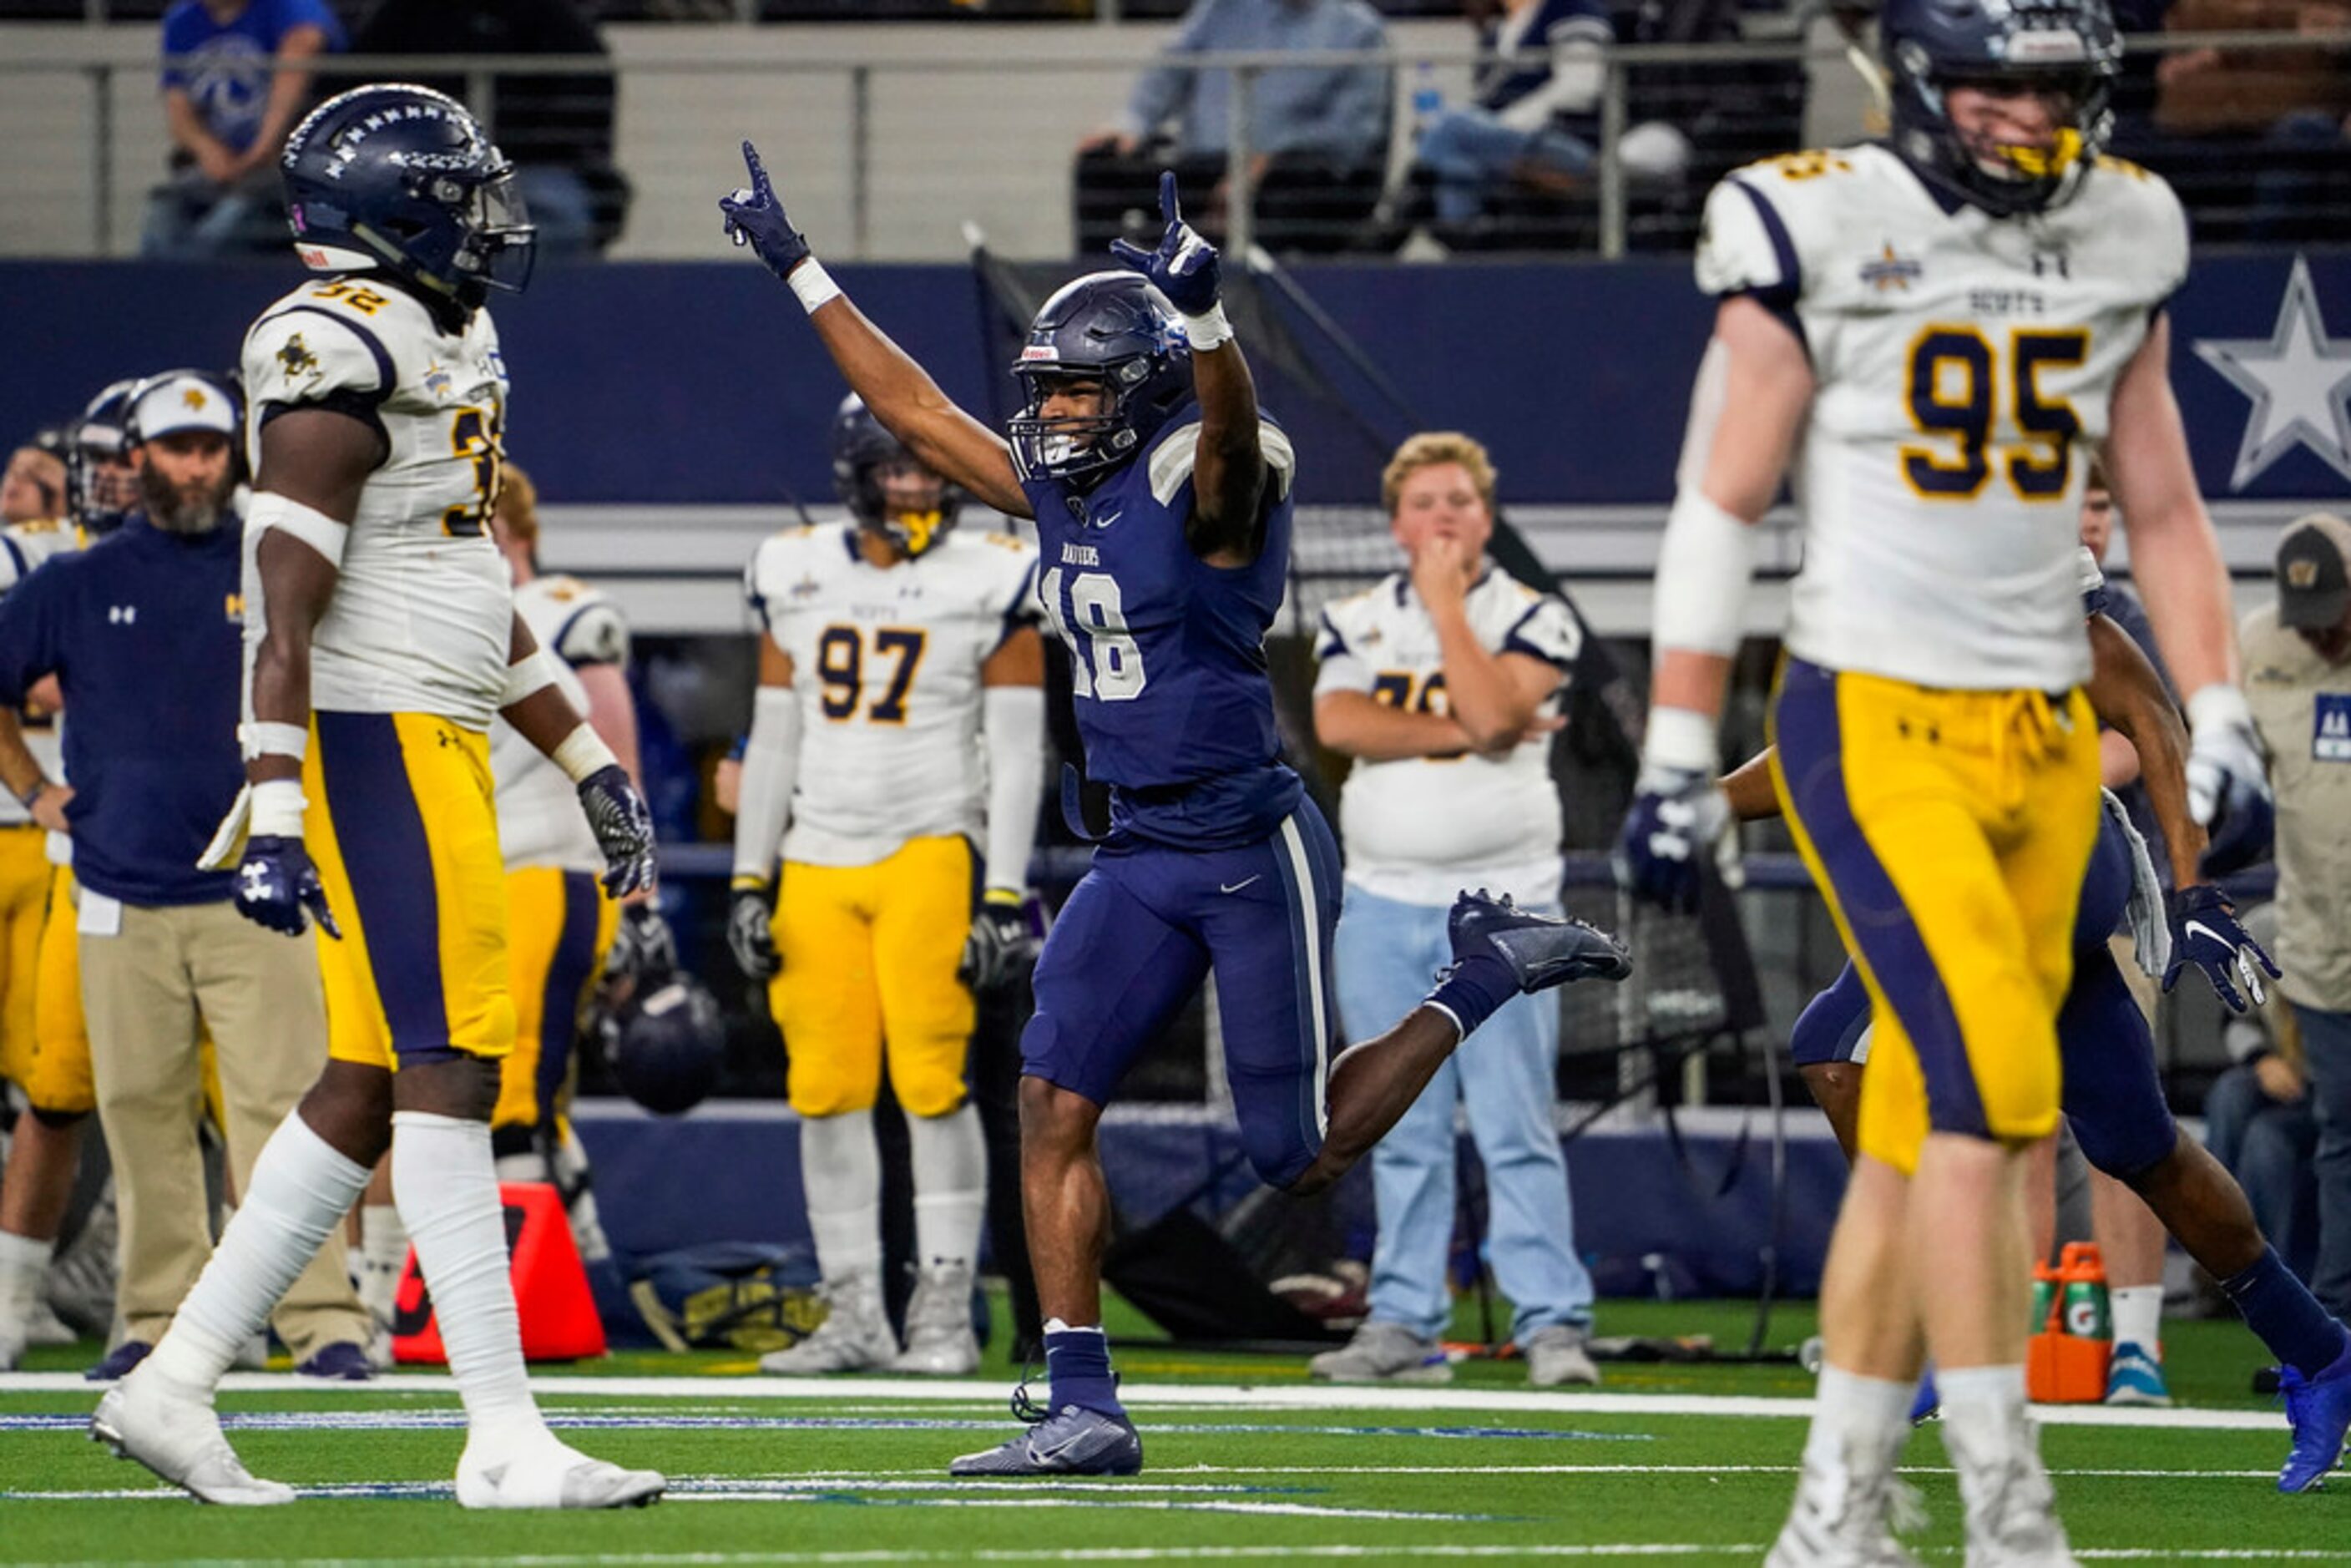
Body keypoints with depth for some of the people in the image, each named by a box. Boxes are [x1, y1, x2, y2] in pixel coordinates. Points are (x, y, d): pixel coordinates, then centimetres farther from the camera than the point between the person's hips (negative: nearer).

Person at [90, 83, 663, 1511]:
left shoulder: (444, 351, 17)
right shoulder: (342, 359, -14)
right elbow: (286, 606, -19)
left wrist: (590, 764, 25)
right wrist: (274, 814, -24)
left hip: (437, 740, 10)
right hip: (375, 742, -10)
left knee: (368, 1093, 10)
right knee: (447, 1074, -10)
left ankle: (174, 1387, 14)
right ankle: (506, 1439, -11)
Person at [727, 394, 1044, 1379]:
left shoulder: (990, 582, -2)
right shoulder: (797, 578, 9)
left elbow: (1017, 753, -2)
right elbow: (773, 740, 15)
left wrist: (1004, 897, -8)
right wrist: (750, 883, 11)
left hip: (931, 850, -4)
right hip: (819, 861, 4)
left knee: (932, 1081, -10)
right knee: (827, 1091, 1)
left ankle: (945, 1312, -4)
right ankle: (855, 1315, 8)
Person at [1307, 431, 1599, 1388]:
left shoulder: (1531, 620, 1)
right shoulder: (1357, 621, 10)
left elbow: (1494, 710, -17)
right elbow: (1337, 722, -8)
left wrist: (1446, 600, -10)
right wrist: (1463, 735, -13)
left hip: (1500, 910, -3)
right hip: (1383, 905, 3)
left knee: (1515, 1127, -9)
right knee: (1403, 1132, 6)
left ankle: (1552, 1322, -9)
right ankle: (1404, 1323, 9)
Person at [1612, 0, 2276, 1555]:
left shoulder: (2119, 240, 9)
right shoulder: (1817, 232, -6)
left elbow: (2163, 509, 18)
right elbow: (1722, 506, -2)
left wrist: (2218, 720, 10)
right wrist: (1677, 763, -3)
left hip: (2047, 734, 5)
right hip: (1876, 726, -5)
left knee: (1922, 1129, 6)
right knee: (1990, 1087, -17)